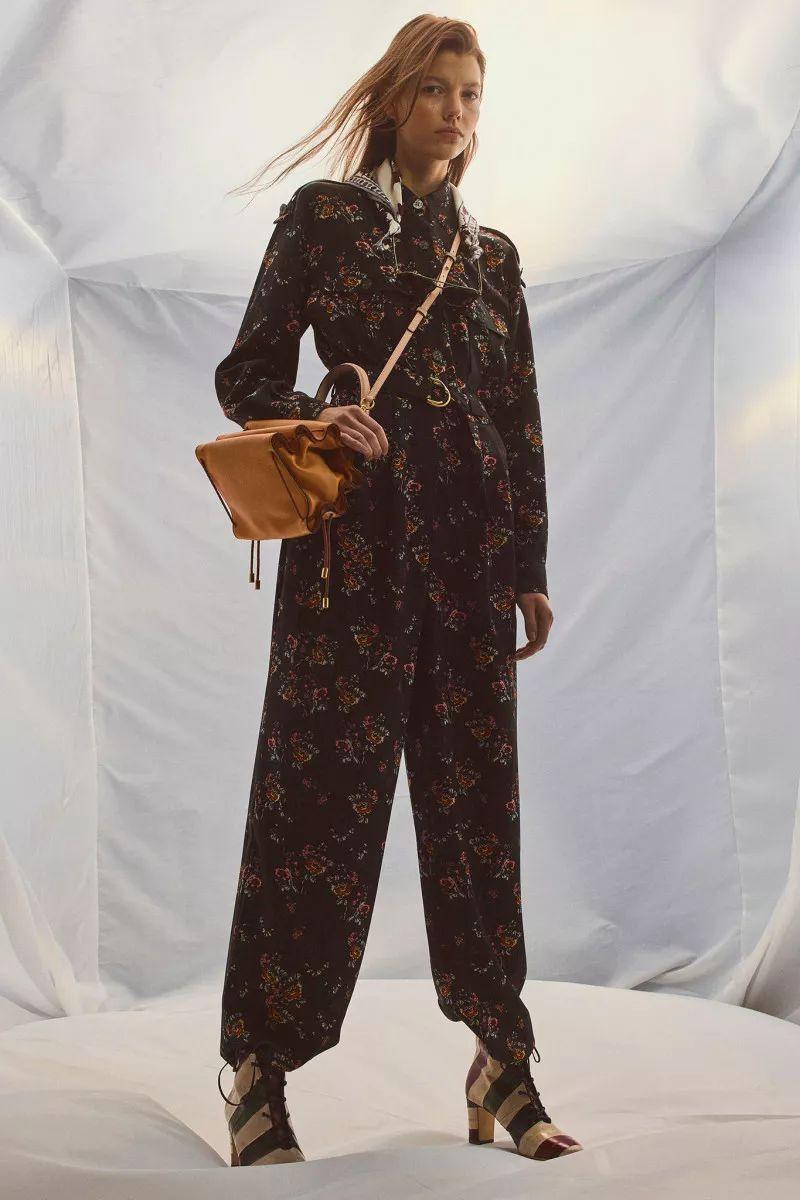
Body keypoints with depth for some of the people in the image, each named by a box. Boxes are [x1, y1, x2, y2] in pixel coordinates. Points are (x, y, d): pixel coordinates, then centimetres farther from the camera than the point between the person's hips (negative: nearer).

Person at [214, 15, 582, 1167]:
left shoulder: (492, 251, 16)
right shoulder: (324, 215, 6)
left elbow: (522, 418, 15)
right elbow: (247, 375, 3)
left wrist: (532, 568, 10)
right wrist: (318, 418, -17)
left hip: (471, 547, 4)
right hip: (356, 539, -4)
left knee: (477, 792, 5)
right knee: (326, 790, -5)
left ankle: (504, 1058, 14)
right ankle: (260, 1071, 5)